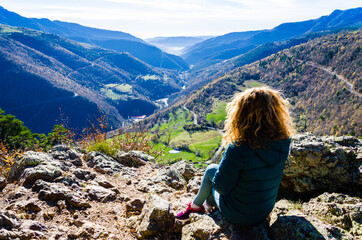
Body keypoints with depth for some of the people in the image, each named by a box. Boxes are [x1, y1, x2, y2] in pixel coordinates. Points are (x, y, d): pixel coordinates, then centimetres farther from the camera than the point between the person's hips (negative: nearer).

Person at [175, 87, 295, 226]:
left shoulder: (238, 149, -32)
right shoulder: (283, 143, -14)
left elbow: (221, 187, -20)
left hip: (238, 216, -5)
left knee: (211, 169, 16)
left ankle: (195, 206, 39)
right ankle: (207, 206, 45)